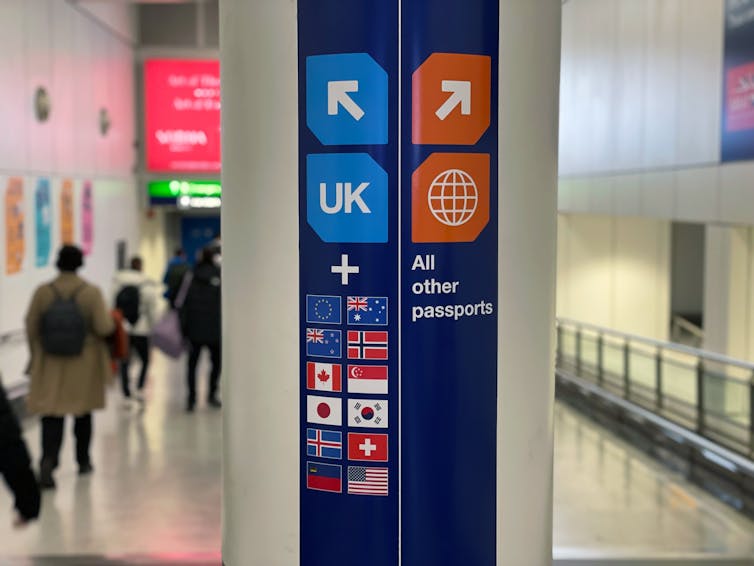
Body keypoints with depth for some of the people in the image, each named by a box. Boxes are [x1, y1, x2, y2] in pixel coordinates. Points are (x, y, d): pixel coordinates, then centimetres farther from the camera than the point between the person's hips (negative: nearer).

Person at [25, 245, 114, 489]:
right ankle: (83, 461, 30)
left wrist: (35, 355, 12)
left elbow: (31, 328, -1)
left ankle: (48, 460, -19)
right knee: (83, 412, 17)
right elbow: (104, 327, -16)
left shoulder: (43, 292, -6)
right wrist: (111, 320, 6)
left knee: (52, 414, 2)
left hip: (49, 364, 0)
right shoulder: (91, 292, -11)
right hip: (84, 364, 0)